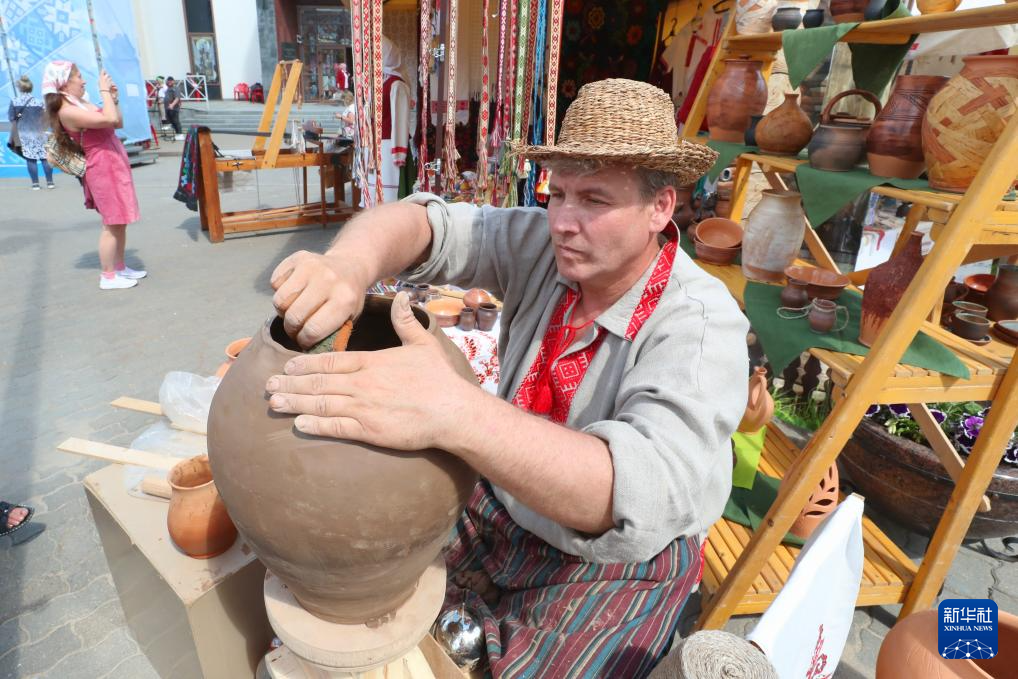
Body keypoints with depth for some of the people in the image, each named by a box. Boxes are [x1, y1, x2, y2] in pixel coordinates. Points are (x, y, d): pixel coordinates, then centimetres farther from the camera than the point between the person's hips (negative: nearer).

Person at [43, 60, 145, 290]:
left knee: (119, 222, 13)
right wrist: (104, 91, -15)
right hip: (103, 168, -9)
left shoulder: (82, 103, 13)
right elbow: (110, 119, -27)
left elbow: (118, 123, 19)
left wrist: (113, 98, 8)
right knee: (112, 224, -6)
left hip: (114, 165, 9)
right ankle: (108, 276, 2)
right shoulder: (67, 111, -16)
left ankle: (120, 267, 23)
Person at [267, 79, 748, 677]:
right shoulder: (545, 246, -13)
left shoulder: (700, 324, -28)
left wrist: (455, 414, -55)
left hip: (616, 559, -3)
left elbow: (650, 493, -42)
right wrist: (350, 263, -41)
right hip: (500, 508, 4)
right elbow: (425, 224, -17)